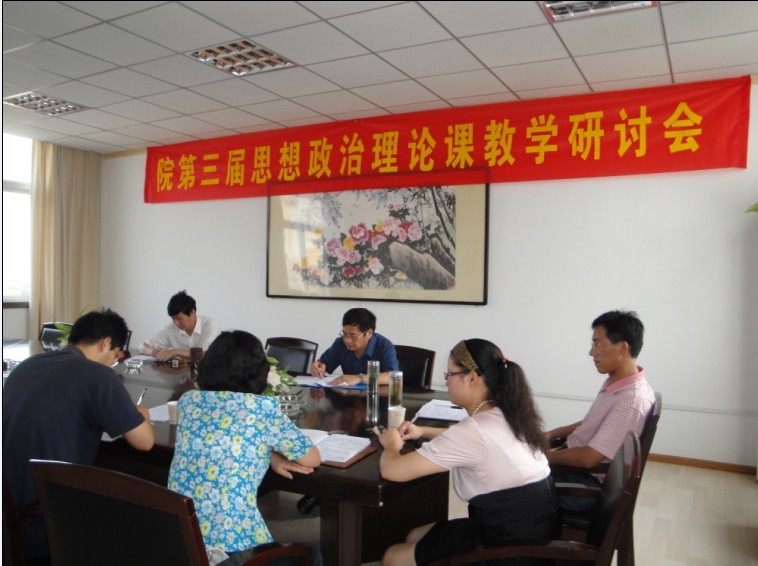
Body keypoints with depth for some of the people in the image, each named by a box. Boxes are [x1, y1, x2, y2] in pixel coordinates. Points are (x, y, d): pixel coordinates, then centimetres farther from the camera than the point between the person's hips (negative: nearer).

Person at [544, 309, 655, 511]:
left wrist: (547, 456, -12)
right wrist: (553, 434, 8)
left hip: (589, 483, -9)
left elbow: (588, 458, -27)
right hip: (576, 462, 9)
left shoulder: (632, 402, -28)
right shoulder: (616, 382, 2)